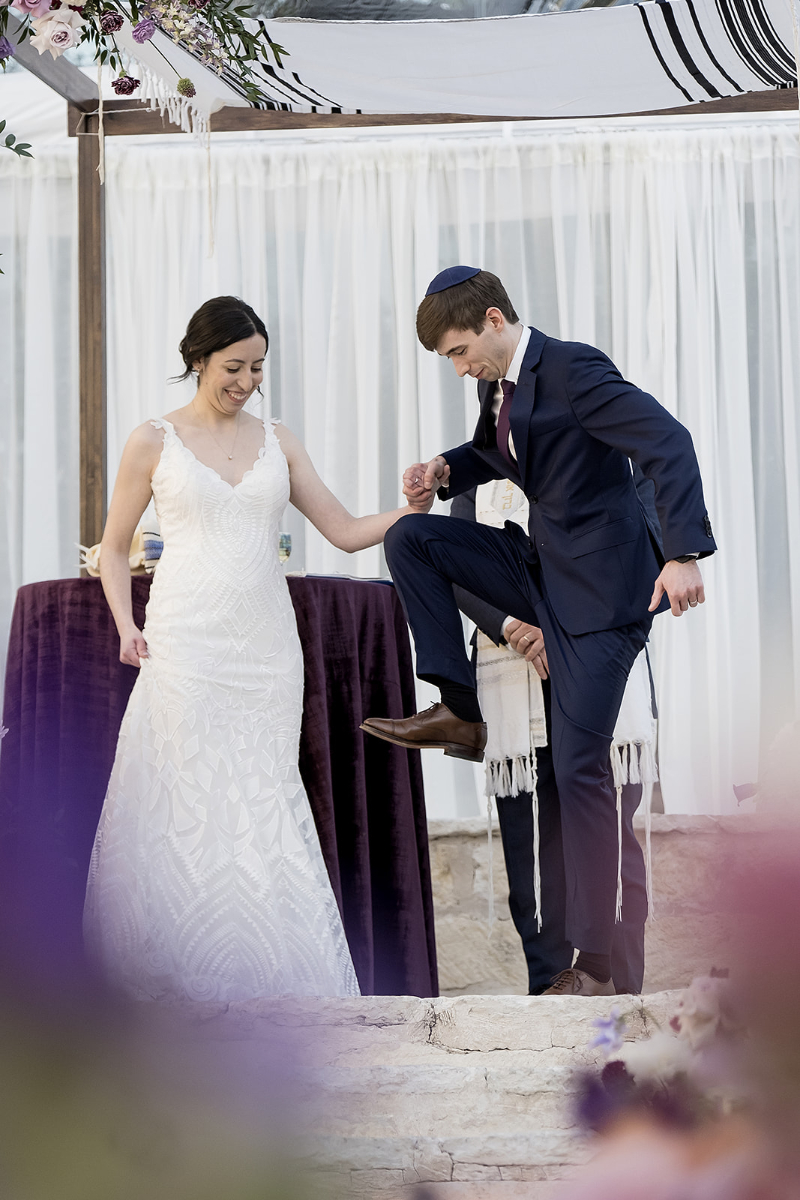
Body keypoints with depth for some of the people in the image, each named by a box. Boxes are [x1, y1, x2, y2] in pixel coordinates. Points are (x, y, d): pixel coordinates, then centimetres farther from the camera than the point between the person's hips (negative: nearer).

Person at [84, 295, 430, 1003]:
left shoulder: (277, 442, 11)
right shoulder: (154, 443, 3)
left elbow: (346, 531, 9)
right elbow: (114, 547, 10)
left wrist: (411, 511, -8)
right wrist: (126, 625, -4)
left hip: (264, 649, 3)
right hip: (186, 648, -3)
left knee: (261, 804, 0)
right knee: (183, 804, -4)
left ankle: (268, 971, 4)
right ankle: (168, 970, 3)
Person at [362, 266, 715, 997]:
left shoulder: (573, 370, -18)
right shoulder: (498, 384, 8)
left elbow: (670, 444, -26)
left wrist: (684, 555, -34)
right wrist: (447, 470, 6)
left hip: (600, 591, -8)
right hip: (542, 572, 8)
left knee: (580, 768, -8)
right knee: (412, 540, -1)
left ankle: (596, 964, -1)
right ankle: (460, 715, 3)